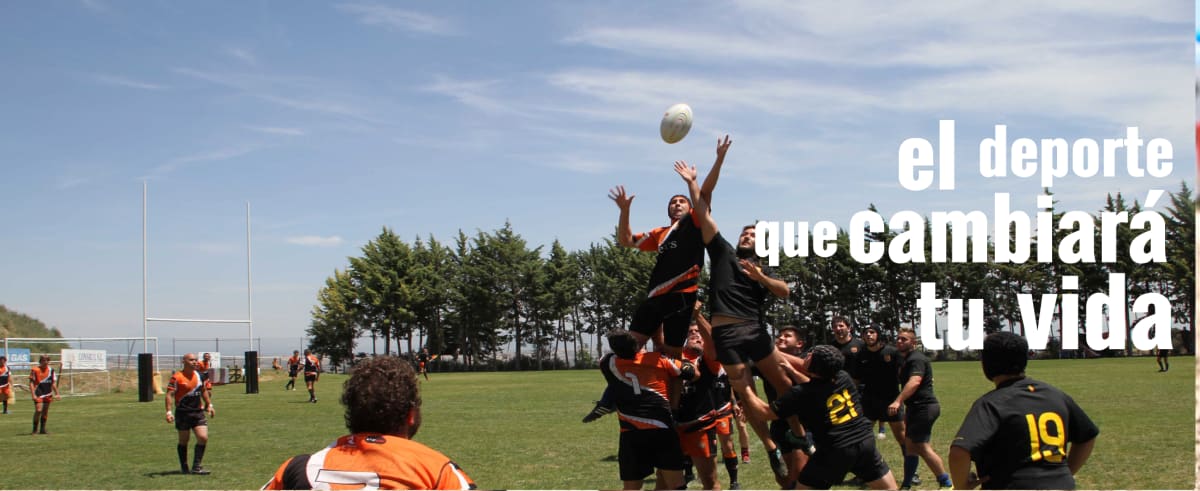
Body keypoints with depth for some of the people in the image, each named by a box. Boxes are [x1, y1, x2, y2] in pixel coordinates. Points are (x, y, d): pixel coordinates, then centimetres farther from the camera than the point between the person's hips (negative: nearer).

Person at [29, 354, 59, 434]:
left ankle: (42, 429, 16)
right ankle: (35, 428, 1)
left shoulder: (51, 370, 6)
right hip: (38, 394, -4)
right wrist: (33, 394, -14)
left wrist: (56, 394, 7)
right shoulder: (35, 370, -6)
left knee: (45, 411, 7)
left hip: (48, 394, 4)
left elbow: (53, 383, 12)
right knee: (38, 410, -13)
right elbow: (31, 383, -7)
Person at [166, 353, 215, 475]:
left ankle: (196, 467, 0)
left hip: (198, 412, 5)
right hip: (183, 413, -5)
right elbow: (170, 394, -12)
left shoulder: (199, 375, 8)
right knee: (184, 440, 5)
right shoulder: (177, 377, -10)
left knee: (203, 437, -7)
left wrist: (209, 405, 22)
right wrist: (169, 412, -21)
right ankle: (184, 467, 20)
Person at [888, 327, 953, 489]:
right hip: (918, 407, 11)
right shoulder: (908, 359, 18)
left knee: (922, 447, -11)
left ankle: (946, 483, -6)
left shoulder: (916, 359, -16)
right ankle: (906, 485, 18)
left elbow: (915, 381, -33)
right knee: (910, 444, 13)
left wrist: (898, 401, -43)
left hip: (923, 407, -11)